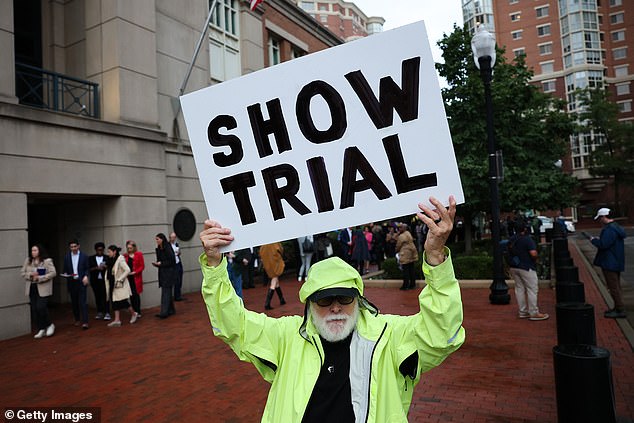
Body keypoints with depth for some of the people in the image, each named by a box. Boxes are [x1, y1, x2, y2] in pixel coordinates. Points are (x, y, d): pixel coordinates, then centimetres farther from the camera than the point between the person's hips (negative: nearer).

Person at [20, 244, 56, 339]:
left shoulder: (47, 261, -6)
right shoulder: (28, 261, 8)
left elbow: (53, 273, -12)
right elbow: (23, 273, 10)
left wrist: (39, 278, -19)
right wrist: (30, 275, -11)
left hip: (43, 288, -5)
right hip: (31, 288, 5)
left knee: (41, 308, -12)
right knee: (34, 310, 7)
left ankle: (50, 325, 11)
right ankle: (41, 330, 18)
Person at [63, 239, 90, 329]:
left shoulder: (84, 256, 2)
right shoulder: (66, 257, 7)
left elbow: (87, 268, 4)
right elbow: (65, 269, 12)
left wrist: (86, 276, -12)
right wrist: (65, 274, -9)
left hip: (81, 281, -3)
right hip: (71, 282, 3)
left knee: (82, 302, -9)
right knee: (74, 302, 10)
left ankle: (85, 322, -11)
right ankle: (77, 320, 24)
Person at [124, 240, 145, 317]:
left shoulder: (139, 254, 0)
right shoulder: (125, 256, 8)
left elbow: (142, 266, -2)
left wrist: (135, 272, -13)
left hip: (136, 277, -3)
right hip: (128, 278, 3)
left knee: (136, 294, -5)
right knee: (131, 295, 5)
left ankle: (138, 312, 1)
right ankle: (135, 312, 14)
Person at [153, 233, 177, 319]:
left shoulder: (167, 248, -14)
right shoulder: (158, 249, 10)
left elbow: (172, 261, -16)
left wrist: (161, 263, -16)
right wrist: (156, 263, -3)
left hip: (169, 273, -8)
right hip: (162, 273, 8)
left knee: (165, 292, -9)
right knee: (168, 292, 13)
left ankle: (164, 312, -9)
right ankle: (171, 310, 22)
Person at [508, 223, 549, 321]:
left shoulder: (511, 240, 8)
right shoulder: (527, 239, -16)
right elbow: (533, 253, -24)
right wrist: (535, 258, -4)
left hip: (513, 267, 8)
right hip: (526, 268, -8)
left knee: (519, 289, 12)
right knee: (532, 289, 1)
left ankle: (522, 312, 18)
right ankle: (534, 313, 4)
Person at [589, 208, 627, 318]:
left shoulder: (609, 229, -22)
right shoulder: (616, 227, 12)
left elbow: (603, 245, -26)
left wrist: (594, 240, -10)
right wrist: (599, 239, 12)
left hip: (610, 264, -11)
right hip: (616, 262, 11)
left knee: (613, 287, -4)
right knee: (616, 286, 18)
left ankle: (621, 311, 0)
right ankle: (618, 307, 28)